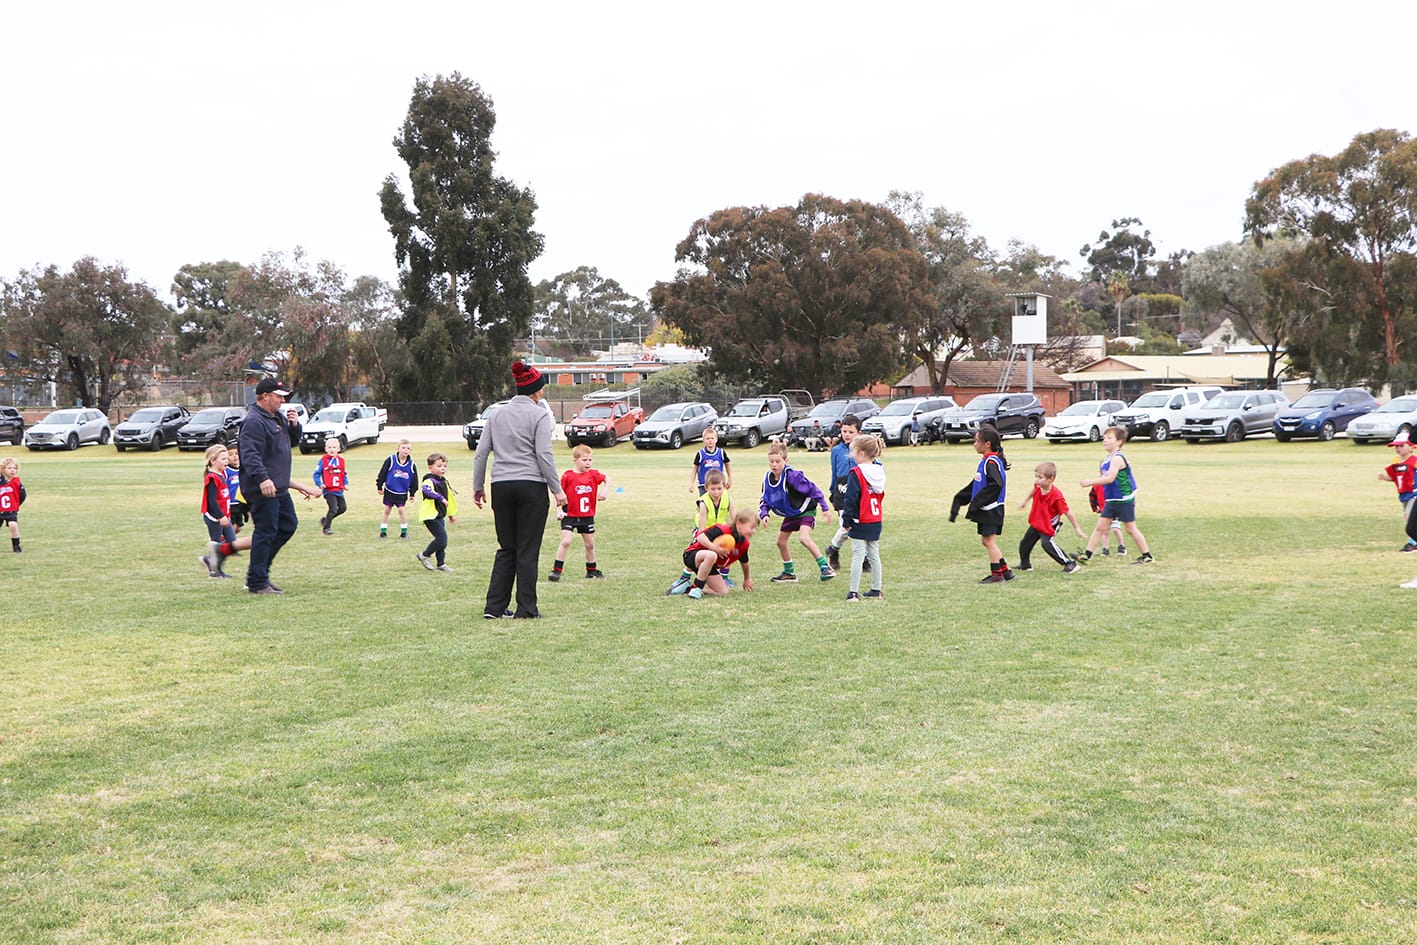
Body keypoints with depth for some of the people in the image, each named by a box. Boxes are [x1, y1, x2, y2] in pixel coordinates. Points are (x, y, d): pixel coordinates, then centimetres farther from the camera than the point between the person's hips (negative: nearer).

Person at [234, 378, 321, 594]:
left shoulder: (277, 418, 16)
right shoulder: (254, 422, -16)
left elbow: (293, 441, 28)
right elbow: (250, 454, -27)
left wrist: (294, 425, 6)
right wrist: (262, 478, -39)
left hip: (279, 488, 10)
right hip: (262, 489, -10)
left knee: (288, 525, 17)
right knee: (265, 531, -7)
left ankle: (259, 567, 24)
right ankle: (257, 582, 0)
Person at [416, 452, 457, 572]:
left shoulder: (443, 481, 15)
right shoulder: (429, 481, -16)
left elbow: (449, 497, 26)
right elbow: (427, 491, -38)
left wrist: (451, 514, 31)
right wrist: (441, 498, -43)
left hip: (439, 516, 9)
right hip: (430, 516, -9)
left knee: (441, 540, 13)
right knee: (442, 538, -13)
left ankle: (441, 563, 23)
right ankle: (424, 555, 4)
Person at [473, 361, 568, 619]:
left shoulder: (497, 414, 11)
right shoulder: (539, 414, -4)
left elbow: (481, 452, 9)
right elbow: (544, 455, -11)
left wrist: (478, 487, 16)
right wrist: (557, 489, -6)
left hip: (501, 487, 5)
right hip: (531, 486, -5)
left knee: (506, 549, 12)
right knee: (528, 550, 1)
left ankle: (494, 606, 6)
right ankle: (526, 608, 1)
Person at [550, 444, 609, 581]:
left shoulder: (593, 475, 0)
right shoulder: (567, 476, -13)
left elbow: (607, 479, 17)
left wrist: (604, 491, 1)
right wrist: (558, 510, -17)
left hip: (587, 516, 4)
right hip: (569, 516, -4)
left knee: (590, 545, 13)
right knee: (565, 542, -17)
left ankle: (591, 570, 31)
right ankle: (556, 570, -13)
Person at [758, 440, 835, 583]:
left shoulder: (792, 475, -30)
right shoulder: (768, 478, -8)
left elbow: (812, 489, -26)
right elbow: (765, 500, 2)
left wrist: (825, 508, -24)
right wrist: (764, 514, -17)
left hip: (805, 510, -8)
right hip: (790, 514, 8)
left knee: (804, 538, -27)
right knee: (781, 541, 12)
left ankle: (826, 568, -21)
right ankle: (789, 573, 29)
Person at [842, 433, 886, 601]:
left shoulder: (856, 473, -15)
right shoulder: (879, 471, 6)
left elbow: (850, 499, -14)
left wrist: (847, 519, -10)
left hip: (860, 522, -7)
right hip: (876, 521, 7)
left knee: (858, 556, -4)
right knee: (874, 555, 13)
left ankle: (854, 592, -3)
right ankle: (876, 590, 17)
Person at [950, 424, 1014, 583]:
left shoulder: (991, 462, -17)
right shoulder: (985, 461, 14)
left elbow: (996, 484, -29)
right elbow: (975, 486, 21)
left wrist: (977, 501, -26)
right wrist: (959, 500, 19)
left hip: (991, 509, -10)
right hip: (985, 510, 10)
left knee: (989, 540, -5)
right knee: (986, 541, 13)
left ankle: (997, 574, 1)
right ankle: (1005, 570, 19)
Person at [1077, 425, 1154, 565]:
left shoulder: (1117, 459, -19)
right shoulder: (1107, 459, 9)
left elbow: (1110, 478, -29)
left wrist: (1090, 482, -27)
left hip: (1124, 500, -9)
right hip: (1111, 501, 9)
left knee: (1130, 528, 1)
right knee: (1100, 527, 6)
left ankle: (1147, 556, 13)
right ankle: (1086, 555, 6)